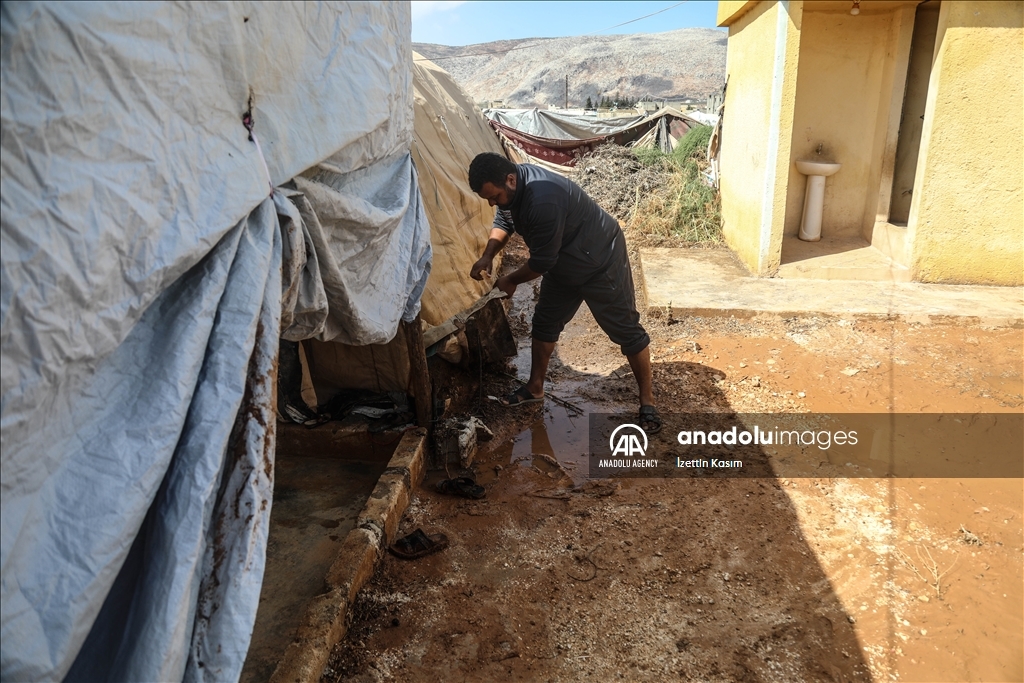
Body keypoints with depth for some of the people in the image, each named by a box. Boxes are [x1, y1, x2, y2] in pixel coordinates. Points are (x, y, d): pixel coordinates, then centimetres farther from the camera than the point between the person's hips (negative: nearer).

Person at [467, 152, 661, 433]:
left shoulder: (544, 200, -38)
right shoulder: (509, 187, -10)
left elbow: (542, 261, -30)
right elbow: (503, 221, 10)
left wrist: (511, 280, -13)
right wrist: (488, 256, -7)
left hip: (600, 260, -9)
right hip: (563, 265, 9)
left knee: (625, 329, 0)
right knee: (545, 322, 14)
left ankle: (647, 399, 12)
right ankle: (535, 387, 30)